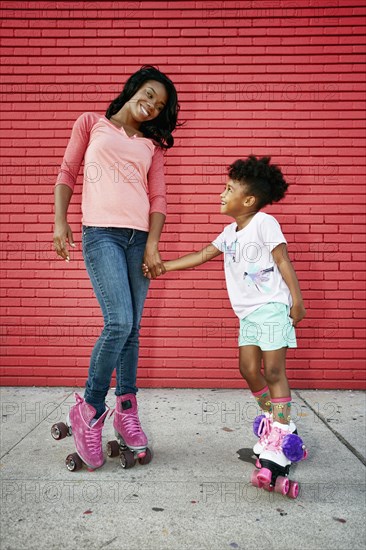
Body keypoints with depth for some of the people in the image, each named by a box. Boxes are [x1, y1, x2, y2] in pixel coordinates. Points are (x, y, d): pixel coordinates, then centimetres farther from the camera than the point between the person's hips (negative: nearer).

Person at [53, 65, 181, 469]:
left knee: (131, 329, 2)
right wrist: (60, 221, 0)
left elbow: (158, 197, 11)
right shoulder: (91, 123, 15)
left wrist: (152, 245, -2)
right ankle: (88, 410, 4)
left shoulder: (152, 144, 20)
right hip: (101, 234, -3)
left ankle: (126, 410, 17)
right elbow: (67, 173, 11)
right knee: (119, 323, -17)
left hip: (138, 238, 4)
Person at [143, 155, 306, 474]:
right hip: (248, 313, 7)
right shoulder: (230, 232, 14)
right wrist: (163, 266, 14)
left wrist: (297, 301, -12)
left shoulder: (264, 223, -7)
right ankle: (274, 419, 25)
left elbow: (283, 261, -9)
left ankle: (278, 437, 4)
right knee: (249, 369, 7)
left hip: (272, 308, -7)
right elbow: (203, 255, 17)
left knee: (273, 371, -5)